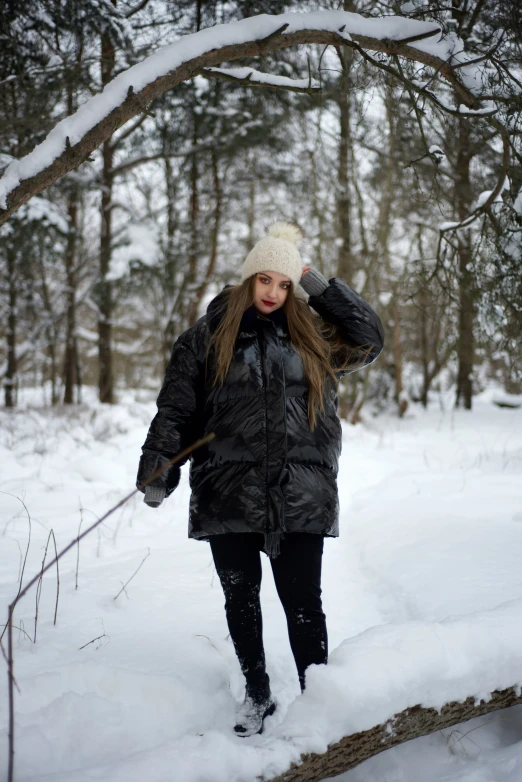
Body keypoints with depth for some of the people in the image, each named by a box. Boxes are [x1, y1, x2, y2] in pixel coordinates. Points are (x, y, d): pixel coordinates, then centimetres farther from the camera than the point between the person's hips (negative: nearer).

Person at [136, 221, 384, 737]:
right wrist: (157, 469, -8)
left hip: (300, 497, 0)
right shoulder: (208, 335, 5)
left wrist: (322, 288, 6)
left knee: (303, 603, 1)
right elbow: (176, 409, 2)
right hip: (229, 495, 0)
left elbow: (370, 339, 11)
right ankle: (257, 695, 29)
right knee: (241, 599, 12)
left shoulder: (311, 335, 11)